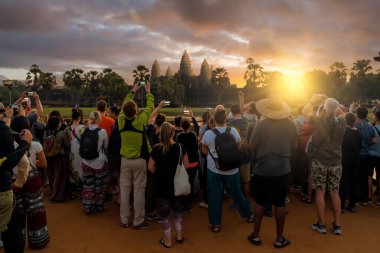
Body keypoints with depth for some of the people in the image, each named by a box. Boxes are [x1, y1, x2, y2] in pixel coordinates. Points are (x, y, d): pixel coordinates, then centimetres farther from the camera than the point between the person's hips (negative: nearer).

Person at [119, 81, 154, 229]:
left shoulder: (121, 121, -7)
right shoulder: (140, 121, -17)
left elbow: (124, 106, 12)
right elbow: (150, 107, -1)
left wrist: (133, 91, 22)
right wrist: (148, 92, 13)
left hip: (125, 160, 3)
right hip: (140, 160, -3)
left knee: (125, 189, 10)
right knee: (139, 189, 4)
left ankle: (124, 220, 20)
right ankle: (138, 221, 12)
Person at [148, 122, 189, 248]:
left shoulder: (157, 149, -17)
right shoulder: (180, 147, -10)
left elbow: (150, 168, -9)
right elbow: (186, 165, -2)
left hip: (163, 185, -3)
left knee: (165, 213, 12)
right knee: (178, 209, 23)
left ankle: (167, 240, 22)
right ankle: (179, 236, 32)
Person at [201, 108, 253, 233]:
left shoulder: (208, 134, -14)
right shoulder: (233, 131, -10)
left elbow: (204, 151, 2)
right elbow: (238, 148, 6)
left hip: (214, 170, -1)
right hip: (232, 169, 2)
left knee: (215, 197, 10)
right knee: (237, 193, 20)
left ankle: (216, 224, 19)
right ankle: (249, 215, 38)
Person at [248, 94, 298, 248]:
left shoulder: (261, 125, -17)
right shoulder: (290, 125, -7)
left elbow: (252, 147, -8)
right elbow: (294, 145, 6)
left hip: (262, 170, -2)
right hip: (283, 170, 2)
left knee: (260, 203, 13)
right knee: (280, 204, 12)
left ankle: (256, 235, 24)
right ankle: (279, 238, 23)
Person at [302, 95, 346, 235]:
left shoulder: (319, 122, -13)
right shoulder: (341, 123, -3)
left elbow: (304, 112, 2)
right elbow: (342, 113, 20)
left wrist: (313, 100, 13)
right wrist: (331, 102, 14)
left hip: (320, 162, -3)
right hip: (336, 162, 3)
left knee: (320, 192, 5)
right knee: (335, 192, 11)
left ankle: (321, 224, 13)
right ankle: (337, 225, 17)